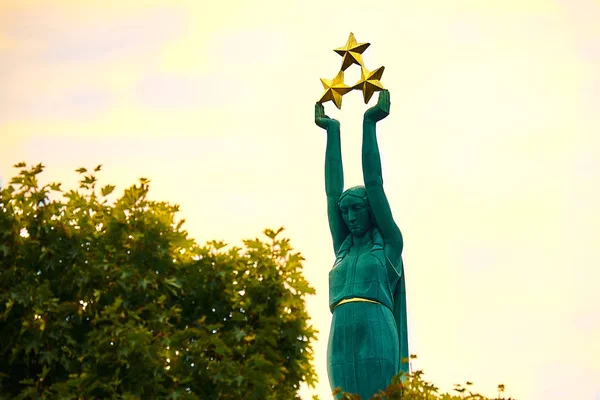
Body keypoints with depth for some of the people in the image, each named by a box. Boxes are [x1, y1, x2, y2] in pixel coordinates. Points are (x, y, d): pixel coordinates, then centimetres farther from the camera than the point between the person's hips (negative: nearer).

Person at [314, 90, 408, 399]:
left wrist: (369, 123, 12)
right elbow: (332, 191, 24)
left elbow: (374, 183, 10)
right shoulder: (344, 247, 24)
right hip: (340, 344, 4)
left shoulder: (388, 243, 12)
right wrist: (332, 132, 26)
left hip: (377, 336, -4)